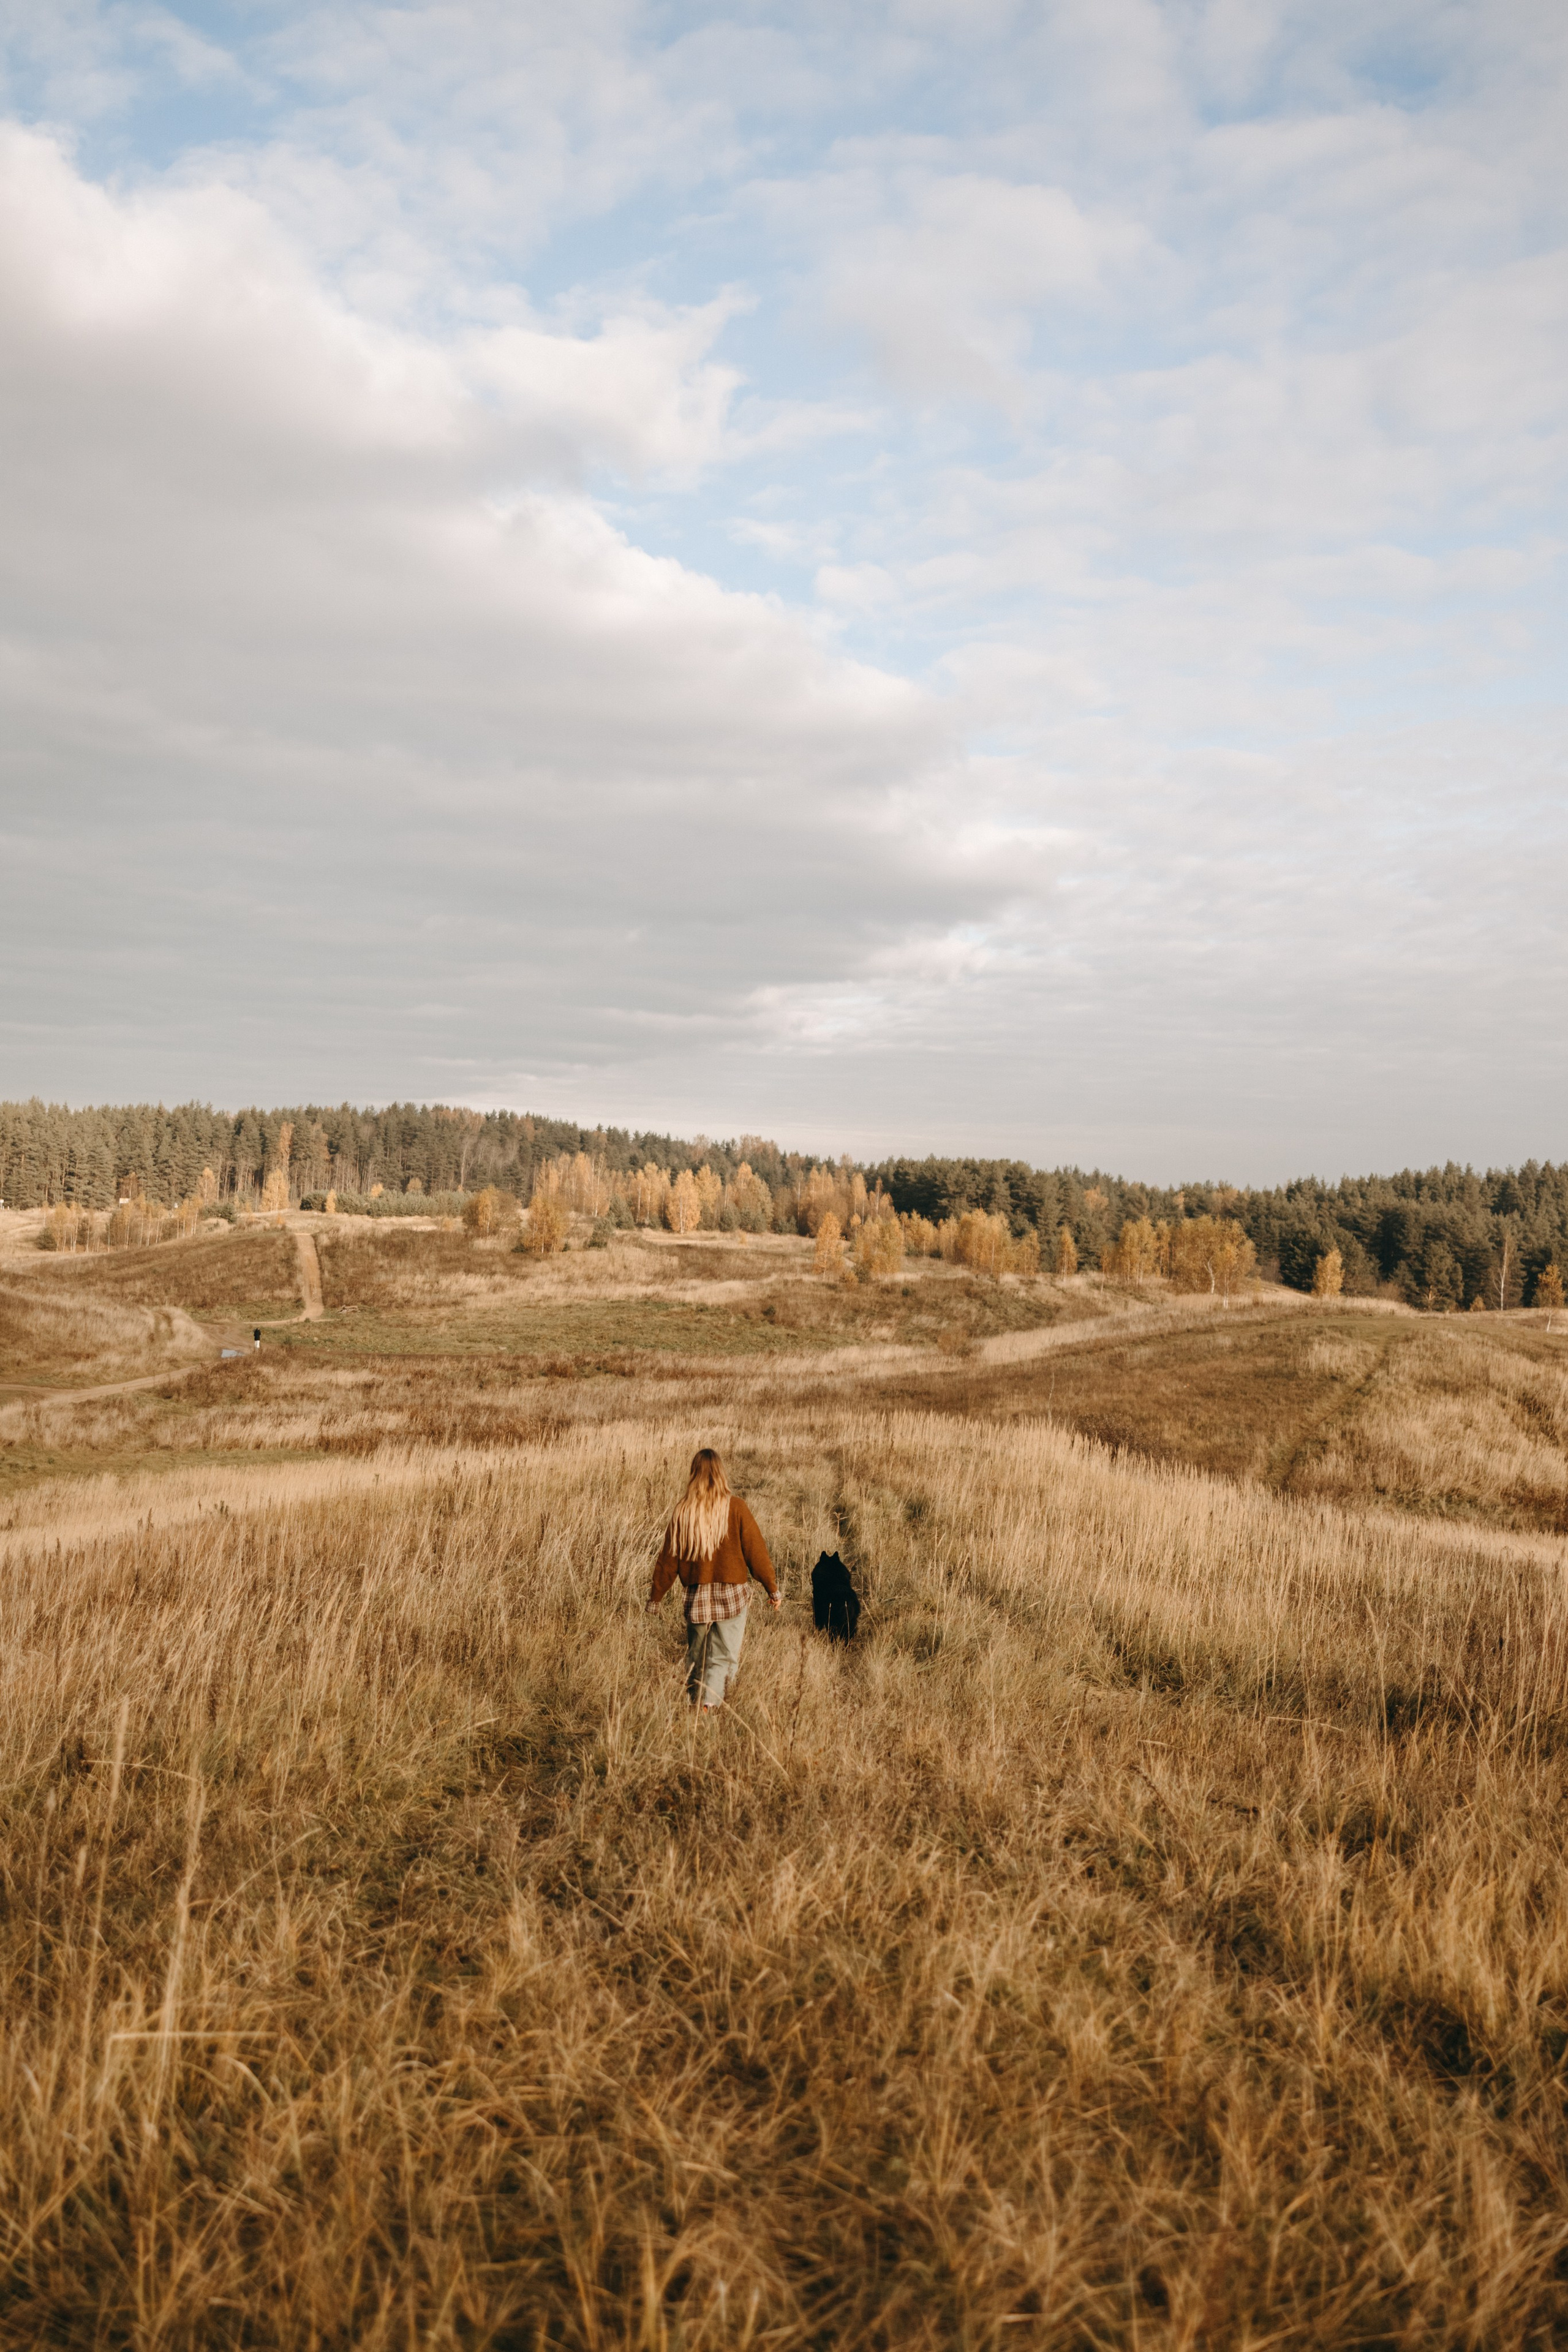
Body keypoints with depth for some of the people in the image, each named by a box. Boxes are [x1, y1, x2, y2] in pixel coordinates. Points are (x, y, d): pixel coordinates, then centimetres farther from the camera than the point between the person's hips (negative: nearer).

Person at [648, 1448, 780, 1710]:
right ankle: (710, 1704, -19)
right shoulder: (734, 1507, -8)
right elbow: (755, 1550, -5)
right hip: (732, 1594, -2)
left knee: (695, 1654, 18)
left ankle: (694, 1703, 26)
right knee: (723, 1655, -1)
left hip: (696, 1595, 2)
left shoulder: (683, 1511, -3)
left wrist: (656, 1596, 11)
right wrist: (772, 1588, 4)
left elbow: (669, 1557, 2)